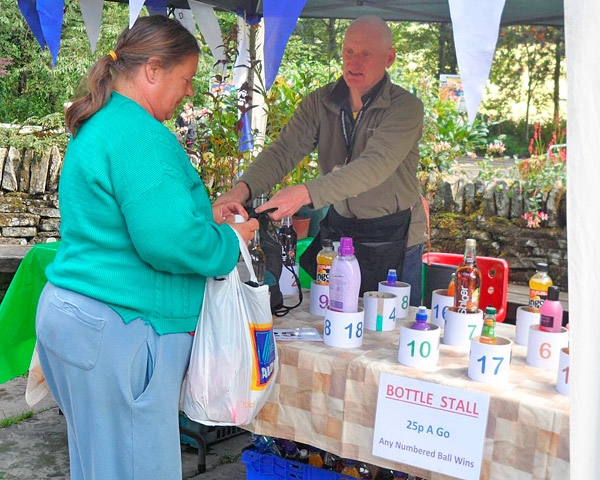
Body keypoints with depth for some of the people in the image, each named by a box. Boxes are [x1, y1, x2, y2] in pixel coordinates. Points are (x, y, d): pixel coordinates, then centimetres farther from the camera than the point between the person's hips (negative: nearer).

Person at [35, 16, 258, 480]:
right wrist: (230, 240, -7)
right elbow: (169, 242, -26)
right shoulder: (141, 136, -19)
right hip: (117, 326, -10)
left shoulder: (99, 127, 14)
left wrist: (203, 213, 16)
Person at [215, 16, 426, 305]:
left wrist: (306, 193, -40)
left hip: (392, 240, -4)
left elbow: (375, 165, -29)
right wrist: (243, 188, -30)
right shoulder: (320, 102, 0)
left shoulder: (406, 108, -15)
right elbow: (284, 150, -10)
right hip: (337, 228, 4)